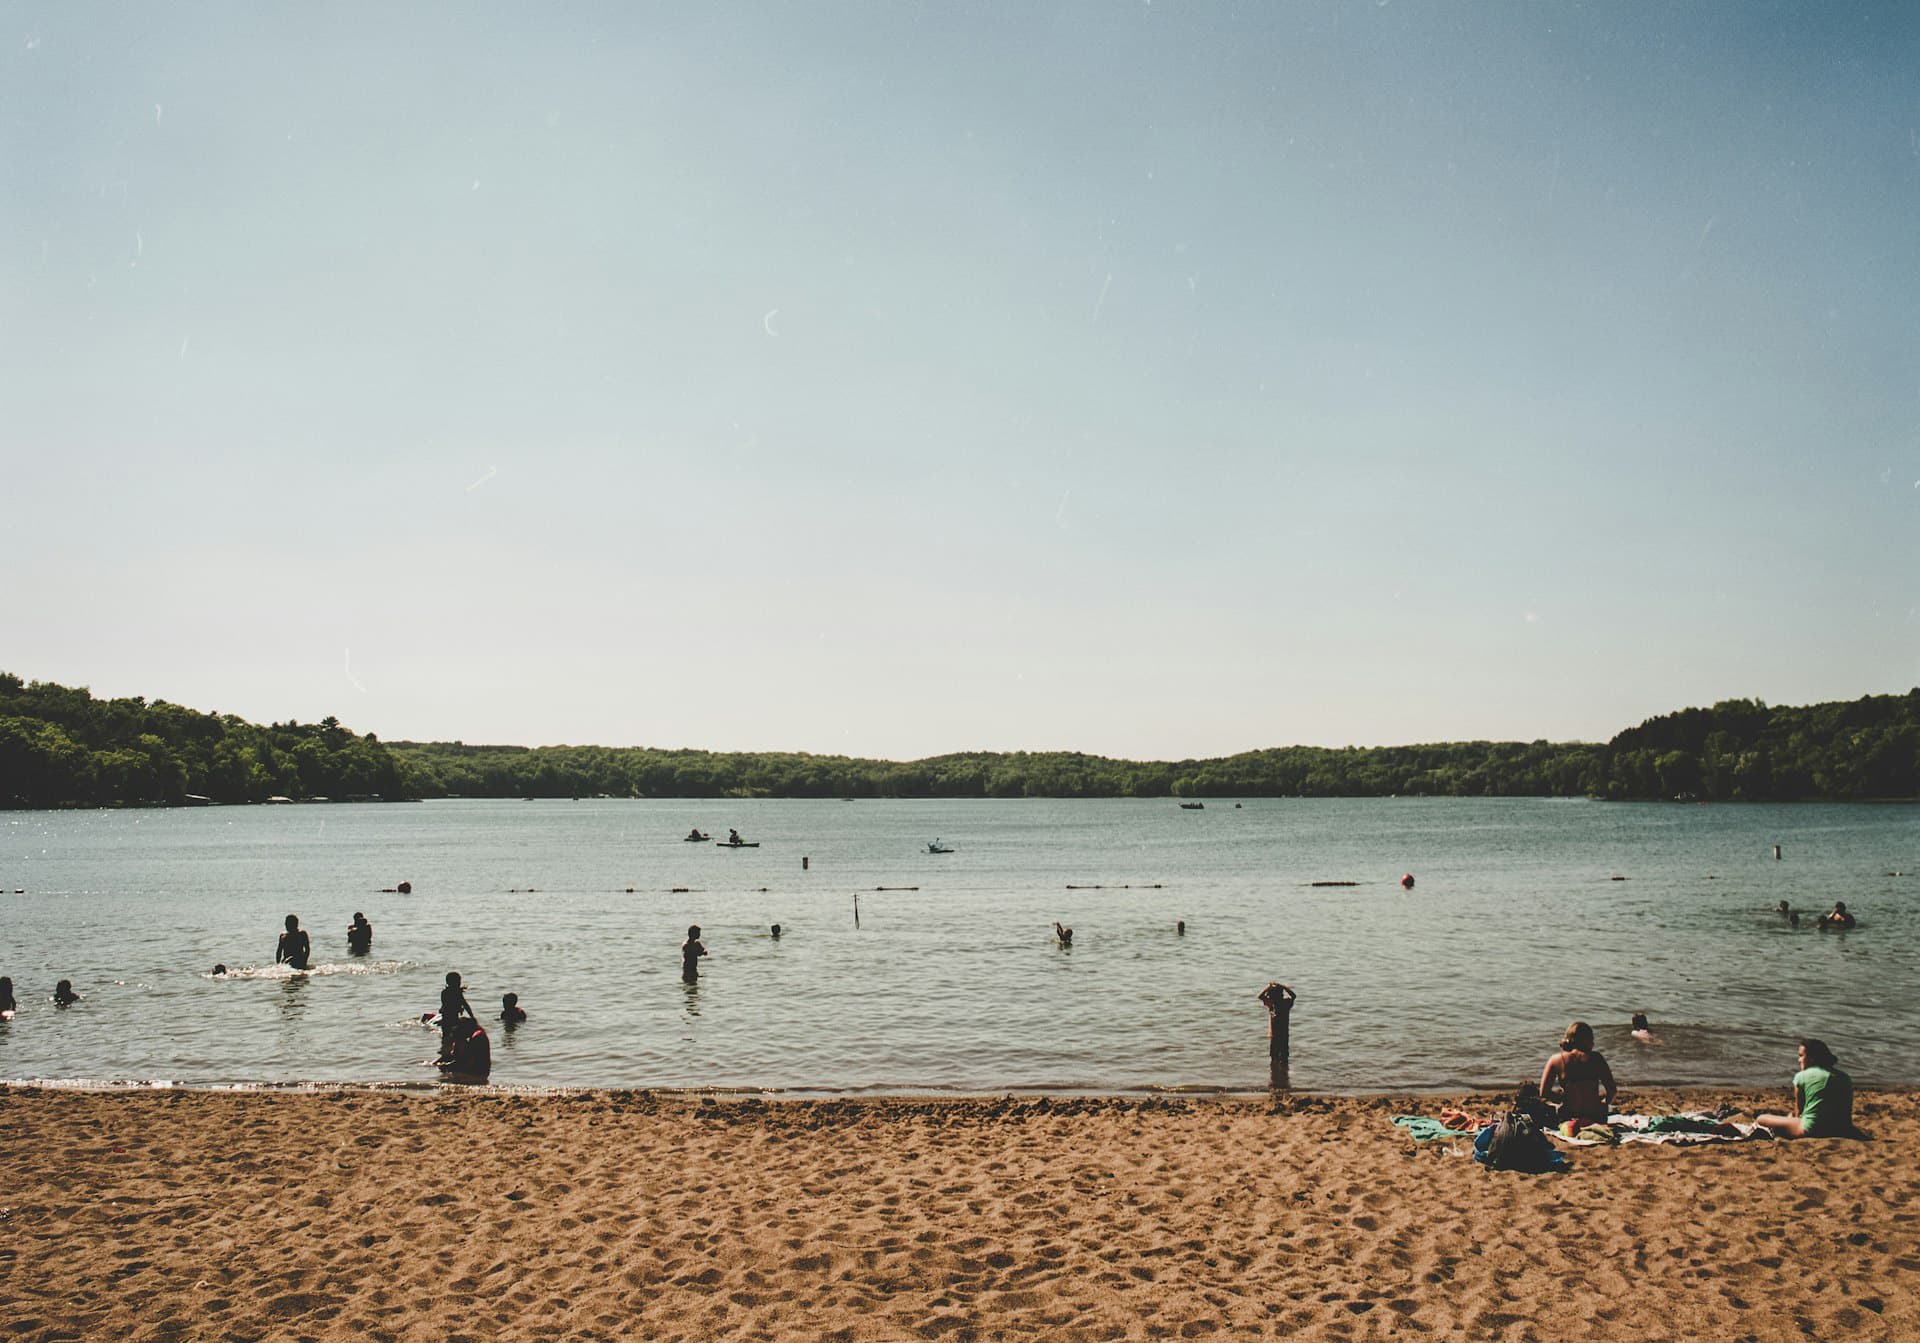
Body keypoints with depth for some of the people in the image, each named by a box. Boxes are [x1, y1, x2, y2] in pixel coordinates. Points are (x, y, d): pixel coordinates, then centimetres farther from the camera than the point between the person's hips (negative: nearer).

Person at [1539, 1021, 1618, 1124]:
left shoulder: (1556, 1060, -4)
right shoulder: (1595, 1058, -5)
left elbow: (1543, 1094, -5)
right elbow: (1612, 1090, -5)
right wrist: (1605, 1102, 16)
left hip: (1567, 1118, -3)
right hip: (1595, 1117, 3)